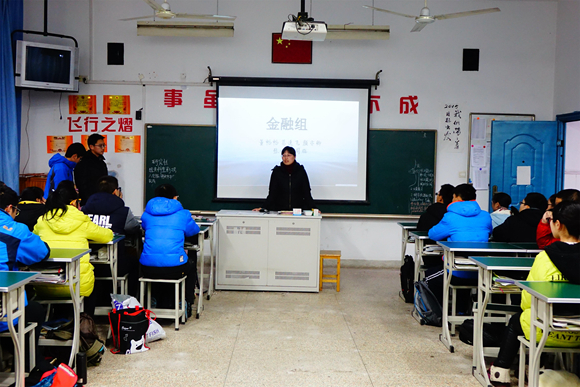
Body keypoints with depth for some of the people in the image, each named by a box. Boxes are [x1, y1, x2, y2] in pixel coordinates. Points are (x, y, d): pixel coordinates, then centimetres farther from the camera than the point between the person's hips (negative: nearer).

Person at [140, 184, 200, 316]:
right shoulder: (182, 214, 3)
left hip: (148, 269, 2)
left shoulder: (147, 213, 10)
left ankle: (156, 300, 43)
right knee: (192, 261, 32)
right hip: (174, 269, -2)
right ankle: (186, 304, 34)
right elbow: (194, 230, 21)